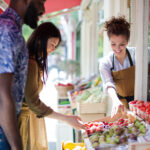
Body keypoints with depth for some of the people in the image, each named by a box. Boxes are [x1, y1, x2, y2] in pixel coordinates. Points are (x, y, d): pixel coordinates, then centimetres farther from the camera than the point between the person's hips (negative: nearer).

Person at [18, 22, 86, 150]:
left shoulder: (35, 61, 11)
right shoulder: (30, 64, -20)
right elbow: (33, 103, -21)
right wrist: (66, 118, -22)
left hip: (32, 116, 9)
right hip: (25, 119, -9)